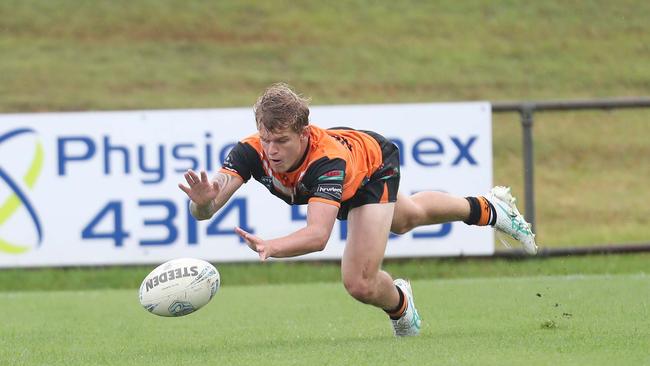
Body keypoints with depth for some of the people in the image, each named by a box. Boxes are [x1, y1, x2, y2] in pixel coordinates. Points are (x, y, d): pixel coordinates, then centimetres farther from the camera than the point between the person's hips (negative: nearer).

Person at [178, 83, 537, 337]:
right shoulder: (252, 151, -39)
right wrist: (203, 201, -72)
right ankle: (489, 208, 66)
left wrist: (271, 246, -80)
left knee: (360, 283, -18)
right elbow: (205, 210, -48)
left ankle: (400, 305, 24)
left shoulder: (328, 159, -50)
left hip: (374, 164, -6)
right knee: (410, 216, 34)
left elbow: (318, 234, -63)